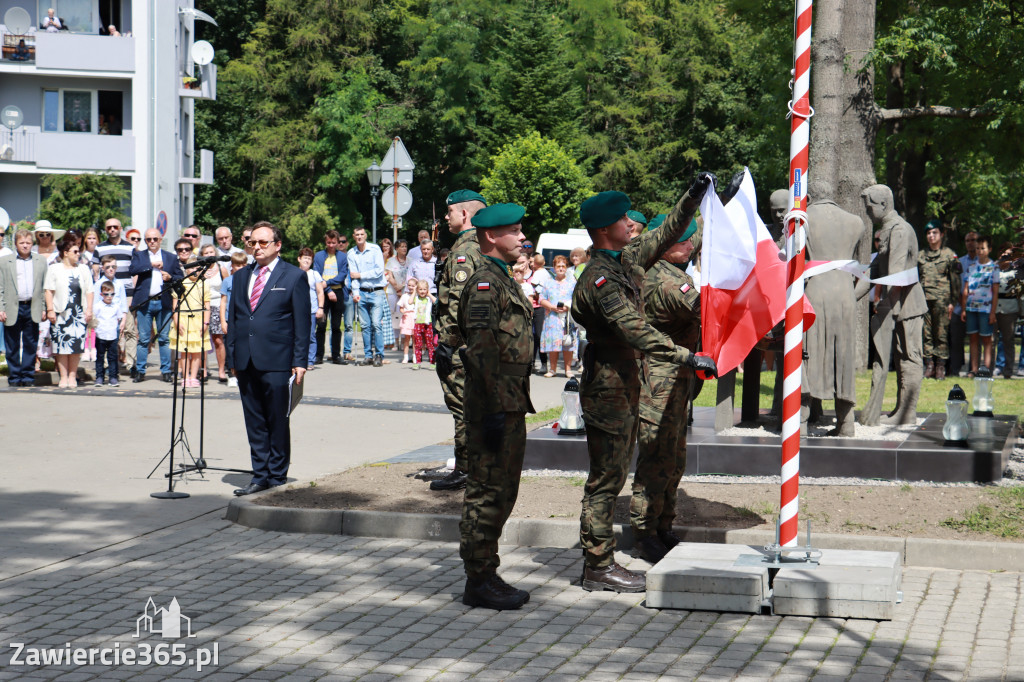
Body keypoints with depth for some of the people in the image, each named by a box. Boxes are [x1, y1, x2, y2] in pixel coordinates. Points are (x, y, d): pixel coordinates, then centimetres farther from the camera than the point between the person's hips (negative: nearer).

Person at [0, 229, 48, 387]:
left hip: (32, 308, 1)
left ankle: (28, 376, 13)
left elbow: (45, 286, 9)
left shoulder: (41, 260, 9)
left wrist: (44, 308, 3)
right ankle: (14, 377, 12)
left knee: (31, 345, 5)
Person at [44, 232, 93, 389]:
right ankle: (63, 377, 3)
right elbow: (49, 291, 2)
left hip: (79, 313, 2)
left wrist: (89, 309, 2)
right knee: (62, 346, -3)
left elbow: (89, 291, 10)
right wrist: (50, 310, -6)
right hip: (60, 313, -2)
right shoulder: (54, 269, 5)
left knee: (76, 346, -1)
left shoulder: (84, 269, 11)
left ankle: (72, 376, 7)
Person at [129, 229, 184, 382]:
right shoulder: (139, 256, 9)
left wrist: (170, 277, -8)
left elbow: (181, 277, 12)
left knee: (164, 338, 3)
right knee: (143, 339, 1)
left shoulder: (171, 257, 13)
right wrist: (151, 264, -15)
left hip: (164, 302, 1)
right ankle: (140, 371, 7)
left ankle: (166, 371, 8)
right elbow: (132, 270, -10)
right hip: (145, 302, -1)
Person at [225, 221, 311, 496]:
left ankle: (277, 477, 8)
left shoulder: (294, 276, 1)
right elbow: (233, 317, 17)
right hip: (246, 361, 5)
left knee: (278, 422, 0)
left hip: (277, 362, -5)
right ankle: (260, 476, 14)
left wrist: (300, 361, -8)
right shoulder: (241, 276, 16)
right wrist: (231, 356, 9)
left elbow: (302, 322, -2)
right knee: (254, 422, 8)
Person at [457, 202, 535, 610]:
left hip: (510, 406, 10)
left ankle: (487, 576, 22)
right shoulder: (486, 281, -14)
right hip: (495, 405, -10)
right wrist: (494, 411, -24)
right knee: (488, 492, -5)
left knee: (501, 492, 14)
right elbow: (482, 350, -21)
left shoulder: (503, 279, 19)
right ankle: (479, 582, 0)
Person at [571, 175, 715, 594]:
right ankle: (598, 567, 1)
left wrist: (693, 198, 15)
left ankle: (599, 561, 19)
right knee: (606, 477, -5)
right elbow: (636, 331, -29)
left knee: (612, 476, 13)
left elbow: (665, 236, 24)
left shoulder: (626, 260, 9)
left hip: (625, 385, 10)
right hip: (608, 389, -10)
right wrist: (688, 357, -32)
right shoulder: (600, 278, -20)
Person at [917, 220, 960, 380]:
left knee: (941, 334, -4)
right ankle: (929, 366, 7)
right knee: (926, 334, 2)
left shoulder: (949, 254, 5)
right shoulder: (920, 255, 16)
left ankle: (940, 367, 0)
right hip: (923, 299, 4)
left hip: (941, 299, -4)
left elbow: (955, 279, 3)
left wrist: (952, 301, -3)